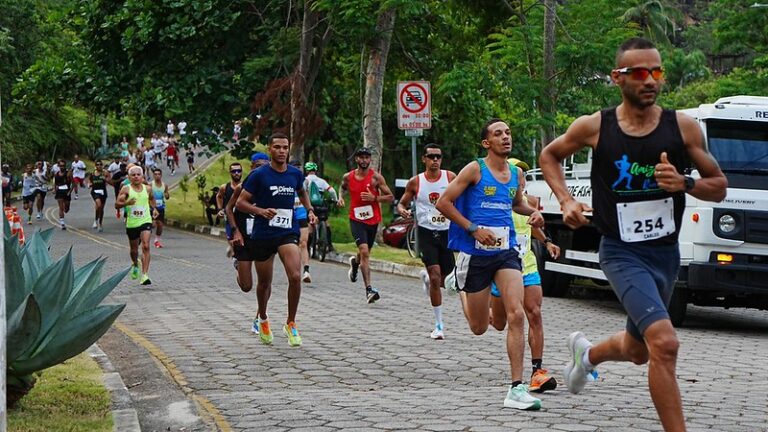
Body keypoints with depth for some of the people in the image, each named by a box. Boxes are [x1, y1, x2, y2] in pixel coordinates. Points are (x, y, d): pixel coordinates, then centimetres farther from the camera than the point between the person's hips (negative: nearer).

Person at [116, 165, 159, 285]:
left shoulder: (147, 189, 4)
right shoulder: (126, 189, -5)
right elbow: (116, 204, -9)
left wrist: (154, 208, 12)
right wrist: (126, 203, -27)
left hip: (146, 221, 0)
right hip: (131, 223, 0)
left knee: (146, 246, -17)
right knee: (134, 249, 15)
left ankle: (145, 275, -20)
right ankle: (135, 264, 49)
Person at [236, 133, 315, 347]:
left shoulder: (296, 174, 5)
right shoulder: (259, 175, -6)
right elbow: (240, 202, -4)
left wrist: (309, 210, 12)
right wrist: (260, 211, -21)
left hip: (288, 232, 1)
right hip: (263, 234, -1)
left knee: (295, 276, -19)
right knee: (264, 283, 11)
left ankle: (291, 323, -3)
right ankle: (262, 319, 40)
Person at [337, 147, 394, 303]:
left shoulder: (376, 177, -5)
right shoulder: (348, 177, 2)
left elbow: (390, 197, -3)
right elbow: (343, 187, 26)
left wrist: (374, 198, -18)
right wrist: (340, 197, 6)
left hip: (373, 220, 1)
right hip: (356, 219, -1)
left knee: (365, 253, 18)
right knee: (364, 251, -20)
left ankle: (355, 262, 57)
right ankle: (369, 289, -24)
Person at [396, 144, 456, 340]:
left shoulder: (450, 177, -1)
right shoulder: (415, 182, -1)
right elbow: (402, 203, 10)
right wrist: (402, 210, -14)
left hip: (446, 232, 2)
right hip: (426, 233, -2)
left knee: (444, 279, 8)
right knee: (435, 277, -14)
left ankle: (426, 277, 47)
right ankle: (439, 325, -6)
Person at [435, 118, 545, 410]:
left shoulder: (517, 174, 10)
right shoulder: (475, 170, -6)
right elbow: (443, 203, -7)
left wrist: (532, 212, 8)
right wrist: (473, 228, -15)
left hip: (506, 252, 3)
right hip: (475, 254, -3)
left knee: (516, 315, -17)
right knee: (479, 327, 10)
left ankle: (517, 388, -17)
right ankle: (460, 286, 47)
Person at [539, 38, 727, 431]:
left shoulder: (683, 126, -3)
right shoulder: (594, 127, -7)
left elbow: (719, 187, 3)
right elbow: (549, 156, 12)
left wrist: (683, 184, -17)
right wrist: (565, 201, -3)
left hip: (666, 253, 4)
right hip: (622, 254, -4)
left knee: (637, 350, 22)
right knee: (664, 342, -25)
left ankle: (587, 353, 56)